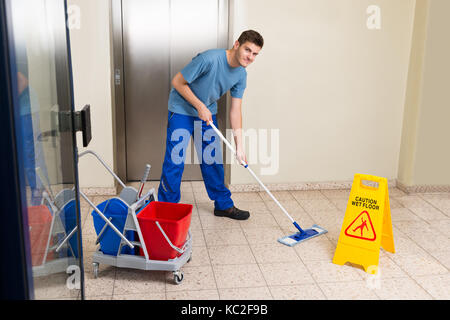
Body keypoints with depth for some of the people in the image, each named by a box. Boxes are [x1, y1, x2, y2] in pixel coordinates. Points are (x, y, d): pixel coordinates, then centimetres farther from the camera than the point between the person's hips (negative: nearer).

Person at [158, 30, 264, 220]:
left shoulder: (241, 75, -7)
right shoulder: (210, 59, -29)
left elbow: (235, 110, -3)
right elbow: (177, 82, -20)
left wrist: (239, 146, -7)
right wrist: (200, 107, -20)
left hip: (208, 113, 6)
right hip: (182, 110, -6)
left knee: (213, 161, 11)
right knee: (175, 162, -6)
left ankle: (223, 205, 24)